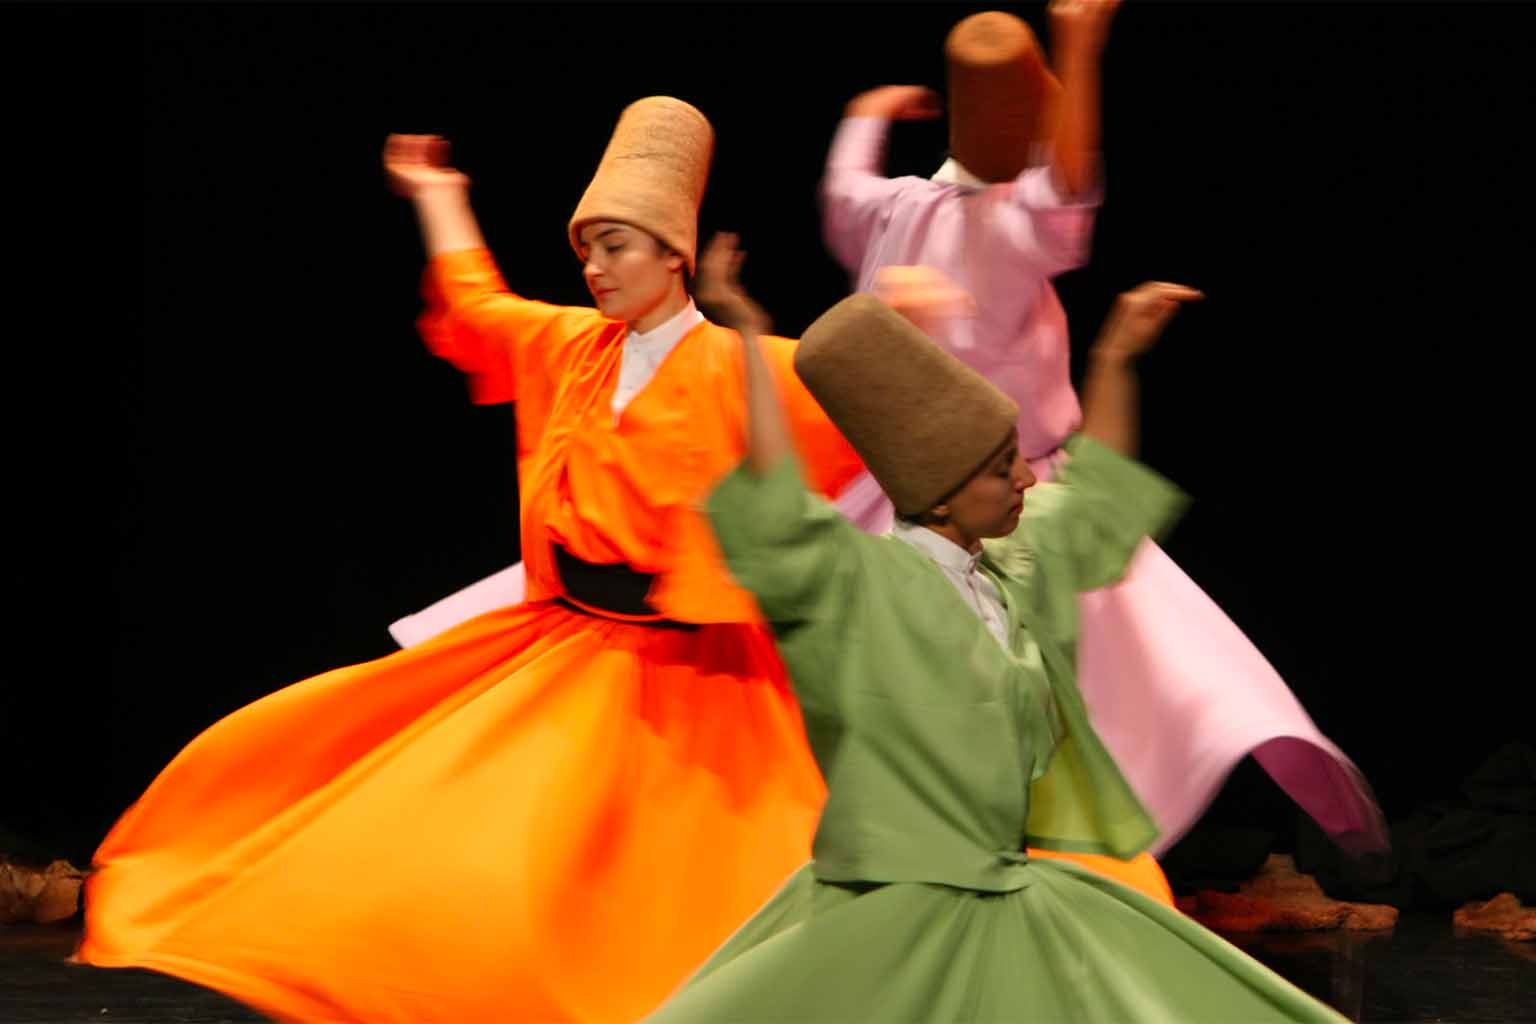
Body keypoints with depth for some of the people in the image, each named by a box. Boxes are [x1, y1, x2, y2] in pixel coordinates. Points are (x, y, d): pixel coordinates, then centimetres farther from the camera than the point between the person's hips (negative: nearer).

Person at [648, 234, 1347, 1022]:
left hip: (1007, 917, 8)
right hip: (894, 925, -8)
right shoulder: (860, 580, -15)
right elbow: (778, 522, -32)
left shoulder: (1012, 570, 9)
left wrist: (1114, 360, 27)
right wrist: (751, 346, -30)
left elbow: (1093, 501, 28)